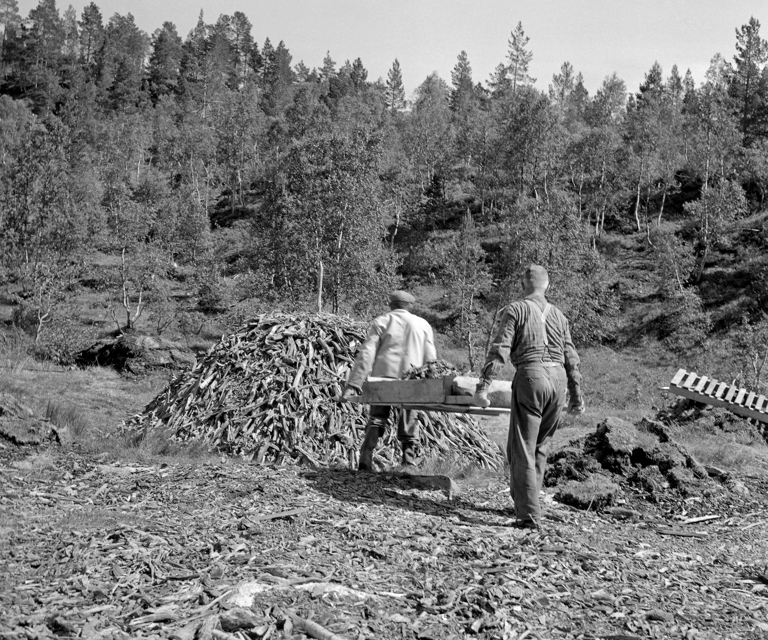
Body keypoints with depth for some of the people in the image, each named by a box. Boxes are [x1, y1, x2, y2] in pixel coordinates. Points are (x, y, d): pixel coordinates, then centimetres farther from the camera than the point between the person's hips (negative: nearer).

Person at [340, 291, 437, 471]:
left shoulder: (381, 322, 9)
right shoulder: (423, 324, 15)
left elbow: (366, 354, -2)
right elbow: (431, 359, 10)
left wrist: (353, 384, -6)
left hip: (383, 375, -1)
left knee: (376, 418, 8)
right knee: (409, 421, 12)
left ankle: (365, 461, -1)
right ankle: (409, 460, 11)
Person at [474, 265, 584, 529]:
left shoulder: (516, 310, 3)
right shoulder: (559, 315, 17)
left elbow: (499, 350, -8)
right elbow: (571, 358, 17)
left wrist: (482, 386, -10)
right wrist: (576, 395, 23)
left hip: (530, 377, -5)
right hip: (558, 378, 5)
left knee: (522, 448, 0)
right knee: (540, 446, 18)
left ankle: (529, 515, -4)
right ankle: (526, 502, 27)